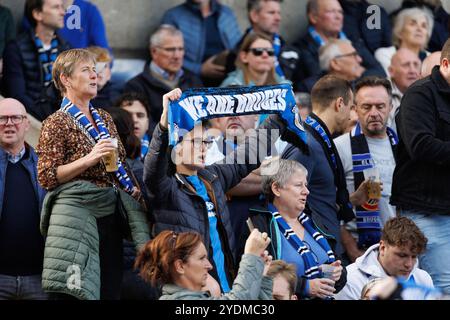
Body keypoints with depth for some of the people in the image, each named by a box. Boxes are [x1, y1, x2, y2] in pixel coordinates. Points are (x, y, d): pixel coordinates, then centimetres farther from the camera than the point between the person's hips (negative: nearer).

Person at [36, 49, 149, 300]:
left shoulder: (105, 119, 16)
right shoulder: (57, 123, -3)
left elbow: (122, 164, 25)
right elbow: (47, 177, -9)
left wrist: (135, 192, 8)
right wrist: (89, 159, -18)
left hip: (111, 213, 7)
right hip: (78, 213, -7)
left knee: (111, 290, 5)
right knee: (74, 292, -11)